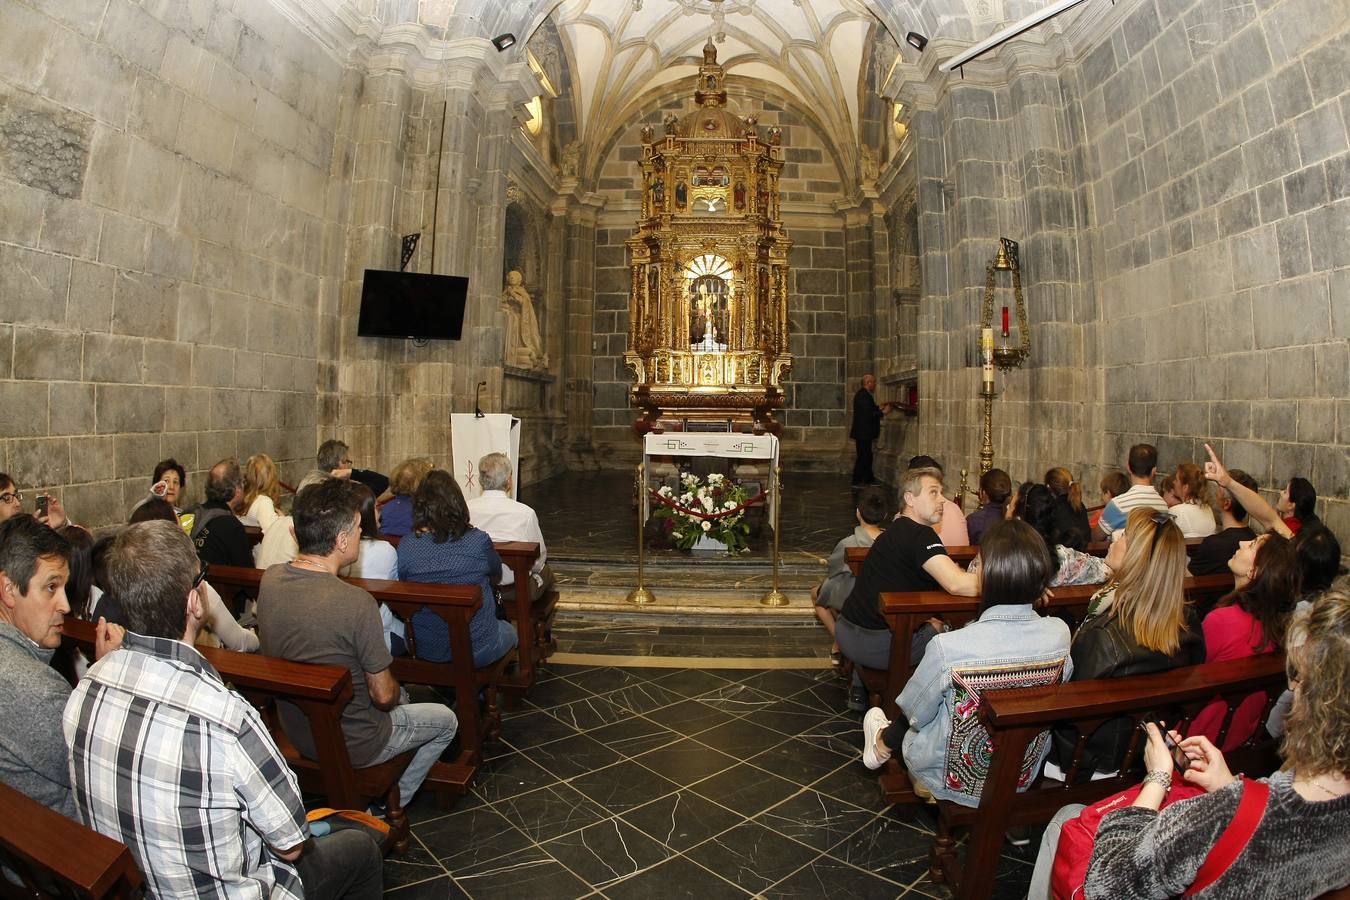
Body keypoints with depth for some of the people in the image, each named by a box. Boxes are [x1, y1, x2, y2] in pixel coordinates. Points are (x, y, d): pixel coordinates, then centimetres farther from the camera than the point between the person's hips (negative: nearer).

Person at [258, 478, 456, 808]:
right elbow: (383, 694, -22)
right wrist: (395, 694, 0)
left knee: (402, 697, 31)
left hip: (295, 731, 7)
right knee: (446, 721, 19)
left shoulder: (270, 579, -13)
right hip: (352, 745, -7)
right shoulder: (356, 602, -34)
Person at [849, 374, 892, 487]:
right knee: (862, 457, -3)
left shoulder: (864, 394, 14)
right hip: (863, 433, -10)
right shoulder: (863, 395, -19)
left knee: (867, 456, 16)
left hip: (864, 432, 10)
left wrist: (879, 408, 10)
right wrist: (883, 412, -15)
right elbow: (868, 414, -24)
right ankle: (857, 481, 3)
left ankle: (869, 479, 25)